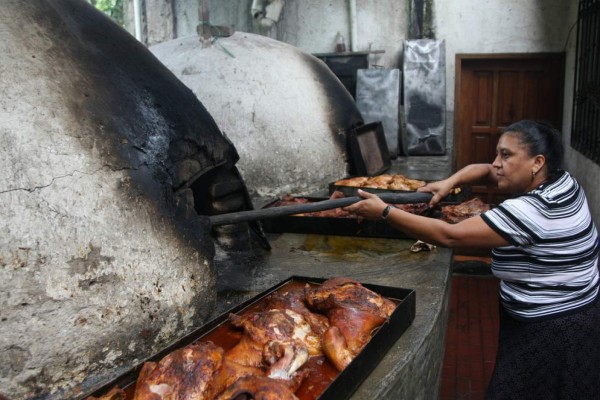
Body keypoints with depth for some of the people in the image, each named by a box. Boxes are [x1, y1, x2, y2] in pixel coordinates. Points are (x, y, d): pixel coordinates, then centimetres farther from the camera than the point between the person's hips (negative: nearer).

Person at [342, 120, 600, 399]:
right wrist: (450, 182, -8)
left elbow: (450, 236, -30)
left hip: (552, 333, -9)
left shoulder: (530, 211, -28)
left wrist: (385, 212, -27)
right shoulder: (560, 179, 0)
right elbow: (486, 171, 11)